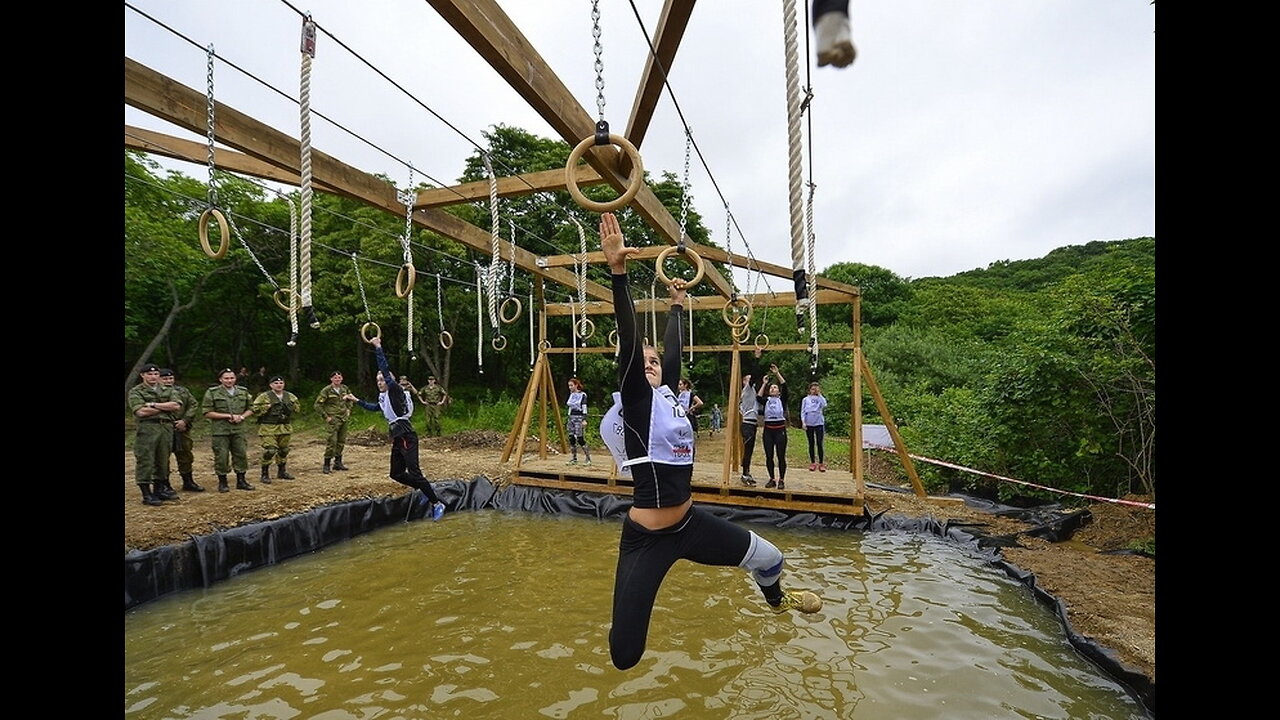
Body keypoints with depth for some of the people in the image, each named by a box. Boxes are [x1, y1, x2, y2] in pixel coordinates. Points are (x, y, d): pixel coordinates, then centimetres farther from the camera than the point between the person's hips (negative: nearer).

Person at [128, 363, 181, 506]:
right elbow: (141, 411, -13)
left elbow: (177, 406, -2)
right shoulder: (135, 392, 1)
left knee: (163, 461, 10)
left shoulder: (167, 390, 14)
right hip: (146, 429, -4)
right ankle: (147, 495, 3)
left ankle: (159, 490, 22)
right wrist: (166, 407, -6)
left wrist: (154, 405, -10)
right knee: (145, 462, -3)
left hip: (166, 428, 4)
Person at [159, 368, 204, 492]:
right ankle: (164, 485, 16)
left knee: (186, 456, 10)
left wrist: (184, 421, -8)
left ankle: (188, 482, 22)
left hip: (182, 430, 3)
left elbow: (194, 405, 5)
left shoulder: (182, 391, 10)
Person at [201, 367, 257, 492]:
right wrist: (228, 416, -14)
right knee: (221, 457, 1)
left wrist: (242, 417, -5)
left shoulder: (243, 391, 10)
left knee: (241, 454, 6)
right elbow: (207, 412, -6)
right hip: (220, 431, -3)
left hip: (239, 430, 3)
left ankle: (241, 481, 17)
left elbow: (250, 409, 16)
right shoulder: (212, 393, -2)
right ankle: (222, 483, 15)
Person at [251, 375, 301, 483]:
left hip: (285, 429, 6)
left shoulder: (290, 396, 9)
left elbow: (297, 407, 20)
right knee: (269, 451, -11)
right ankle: (265, 474, 4)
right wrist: (267, 407, -15)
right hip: (268, 429, -5)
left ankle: (282, 471, 28)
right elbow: (255, 411, -9)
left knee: (284, 450, 13)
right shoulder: (264, 396, -6)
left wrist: (289, 407, 5)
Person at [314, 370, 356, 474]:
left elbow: (350, 399, 25)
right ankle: (326, 465, 0)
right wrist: (326, 416, -11)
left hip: (344, 419, 6)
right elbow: (317, 405, -8)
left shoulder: (344, 389, 6)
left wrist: (348, 410, 12)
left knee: (341, 442, 12)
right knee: (331, 442, -9)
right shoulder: (326, 390, -9)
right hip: (333, 420, -6)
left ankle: (338, 462, 23)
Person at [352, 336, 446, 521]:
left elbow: (385, 370, -18)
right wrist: (357, 401, 40)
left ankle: (437, 503, -5)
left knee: (414, 472, -12)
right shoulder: (383, 397, 17)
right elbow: (373, 407, 39)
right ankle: (426, 490, 26)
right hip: (397, 440, 9)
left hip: (407, 438, -9)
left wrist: (378, 347, -19)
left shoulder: (395, 391, -7)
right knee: (396, 474, 12)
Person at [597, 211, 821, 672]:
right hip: (646, 540, -7)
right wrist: (617, 272, -34)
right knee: (624, 656, -5)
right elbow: (628, 340, -25)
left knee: (769, 559, 20)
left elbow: (674, 348, 15)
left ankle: (776, 599, 56)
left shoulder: (667, 393, 5)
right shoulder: (635, 399, -13)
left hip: (690, 525, 7)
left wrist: (677, 305, 28)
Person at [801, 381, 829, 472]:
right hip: (809, 424, 1)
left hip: (819, 423, -1)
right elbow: (802, 412, 5)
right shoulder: (806, 399, 7)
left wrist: (819, 394, -12)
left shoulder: (820, 398, 5)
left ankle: (821, 463, 5)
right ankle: (813, 463, 16)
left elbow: (824, 405, -17)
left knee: (819, 444, -3)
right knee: (811, 444, 8)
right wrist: (803, 422, -7)